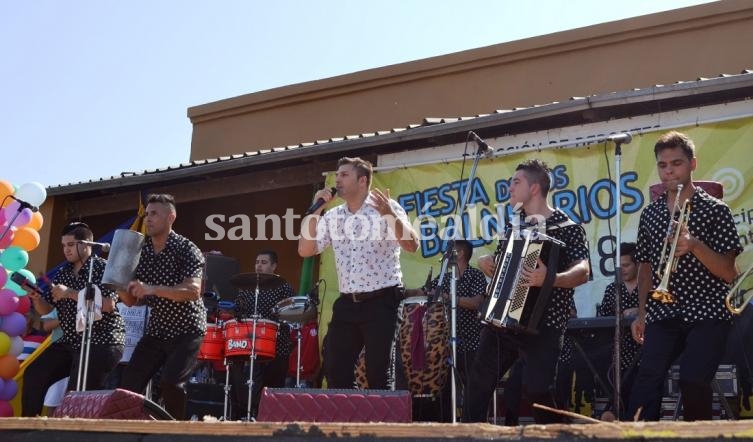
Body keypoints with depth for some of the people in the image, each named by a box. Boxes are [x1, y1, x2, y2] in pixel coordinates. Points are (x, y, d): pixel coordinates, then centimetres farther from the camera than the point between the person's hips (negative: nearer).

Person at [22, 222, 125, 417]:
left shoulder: (102, 268, -9)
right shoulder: (63, 272, 12)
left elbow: (108, 304, -23)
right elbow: (45, 309, 13)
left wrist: (70, 293, -24)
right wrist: (36, 298, -10)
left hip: (101, 342, -7)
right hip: (70, 342, 8)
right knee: (33, 374, -1)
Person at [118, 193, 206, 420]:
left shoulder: (186, 249, -14)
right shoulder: (141, 251, 3)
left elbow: (193, 291, -28)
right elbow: (131, 300, 7)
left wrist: (153, 289, -37)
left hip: (187, 330, -6)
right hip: (156, 330, 6)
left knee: (170, 382, -21)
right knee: (129, 383, -1)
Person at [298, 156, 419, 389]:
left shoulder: (387, 208, -5)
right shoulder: (332, 217, 10)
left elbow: (412, 246, -15)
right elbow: (305, 250, 5)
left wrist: (390, 215, -30)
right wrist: (315, 210, -1)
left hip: (381, 301, -5)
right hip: (347, 303, 6)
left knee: (377, 371, -3)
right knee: (334, 368, 6)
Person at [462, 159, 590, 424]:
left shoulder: (567, 228, -6)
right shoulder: (516, 225, 16)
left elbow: (583, 272, -19)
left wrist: (549, 279, -37)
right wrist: (485, 262, 6)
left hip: (543, 325, -7)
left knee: (537, 390, -12)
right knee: (478, 383, 7)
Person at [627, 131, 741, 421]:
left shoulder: (715, 210, 0)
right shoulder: (650, 214, 12)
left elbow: (728, 273, -5)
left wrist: (694, 244, -21)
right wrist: (642, 314, 13)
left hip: (708, 314, -3)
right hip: (664, 316, 3)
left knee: (693, 382, -15)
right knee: (647, 378, -15)